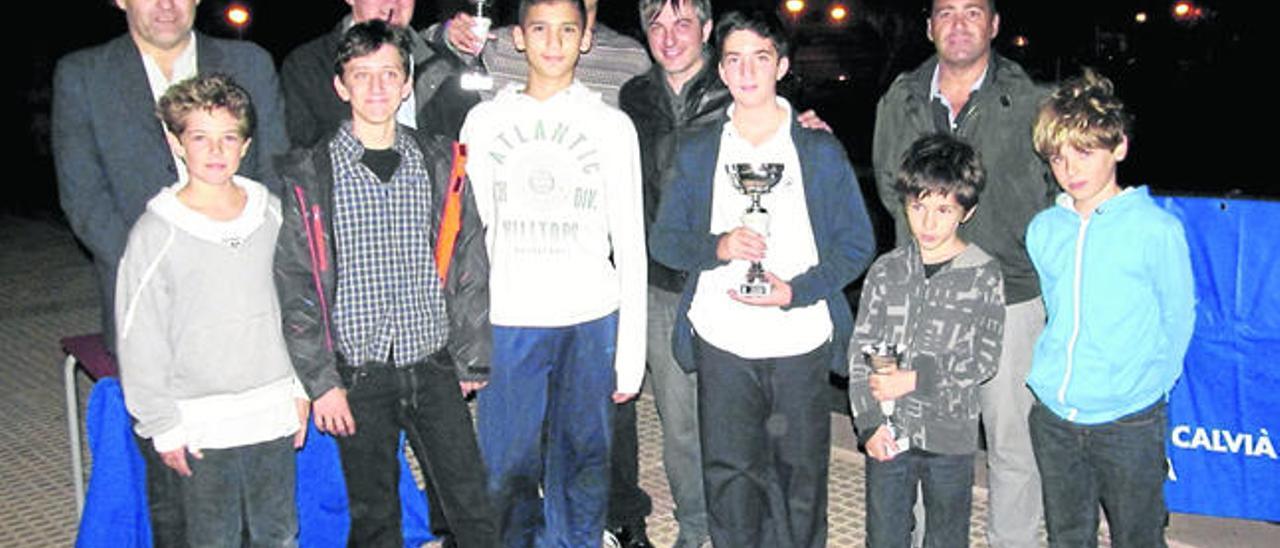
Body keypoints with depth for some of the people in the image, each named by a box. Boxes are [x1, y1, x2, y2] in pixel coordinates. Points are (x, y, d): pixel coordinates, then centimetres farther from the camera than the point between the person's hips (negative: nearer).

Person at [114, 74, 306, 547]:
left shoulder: (271, 213, 2)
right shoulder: (156, 233, -9)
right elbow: (140, 340, -7)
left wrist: (300, 387, 7)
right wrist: (162, 426, -7)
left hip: (274, 411, 3)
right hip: (202, 425, -3)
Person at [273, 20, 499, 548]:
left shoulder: (439, 166, 5)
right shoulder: (309, 176, -2)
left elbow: (469, 268, 7)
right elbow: (294, 288, -3)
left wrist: (471, 360, 4)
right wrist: (320, 381, -8)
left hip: (433, 366, 2)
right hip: (358, 373, -1)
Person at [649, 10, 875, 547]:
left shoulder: (821, 151, 5)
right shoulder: (696, 151, 9)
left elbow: (857, 242, 3)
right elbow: (663, 239, 8)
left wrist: (796, 291, -12)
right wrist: (718, 247, -13)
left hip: (801, 341, 0)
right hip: (721, 342, 1)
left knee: (799, 477, 6)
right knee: (728, 479, 1)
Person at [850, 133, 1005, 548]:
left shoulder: (983, 275, -5)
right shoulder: (887, 271, 1)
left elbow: (985, 358, -7)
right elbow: (862, 350, 1)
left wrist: (915, 379, -16)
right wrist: (869, 422, -9)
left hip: (951, 438, -1)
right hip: (888, 436, 2)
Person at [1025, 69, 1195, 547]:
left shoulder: (1156, 229, -11)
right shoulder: (1042, 230, 2)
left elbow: (1178, 319, -3)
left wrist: (1147, 384, -1)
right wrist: (1053, 375, 11)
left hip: (1129, 422, -4)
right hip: (1052, 415, 4)